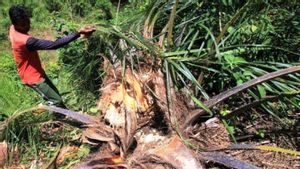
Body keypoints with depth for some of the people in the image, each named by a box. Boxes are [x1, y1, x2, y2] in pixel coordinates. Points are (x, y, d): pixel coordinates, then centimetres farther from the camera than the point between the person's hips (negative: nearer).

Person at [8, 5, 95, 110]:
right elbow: (53, 45, -44)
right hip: (33, 77, -10)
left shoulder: (13, 29, -7)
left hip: (36, 72, 10)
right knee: (57, 101, 1)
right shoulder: (25, 41, -38)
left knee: (54, 93, 24)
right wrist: (78, 33, -47)